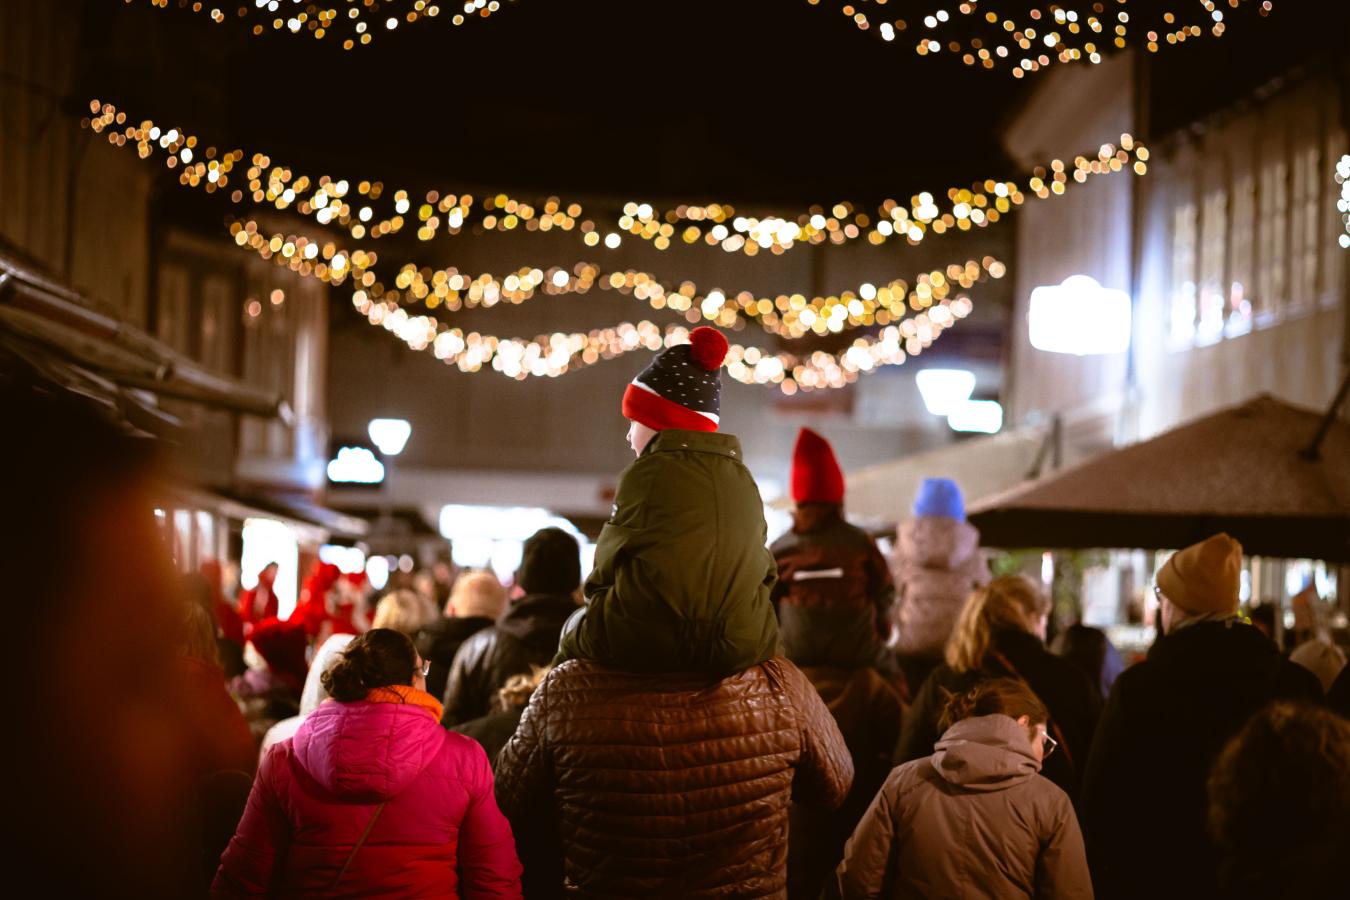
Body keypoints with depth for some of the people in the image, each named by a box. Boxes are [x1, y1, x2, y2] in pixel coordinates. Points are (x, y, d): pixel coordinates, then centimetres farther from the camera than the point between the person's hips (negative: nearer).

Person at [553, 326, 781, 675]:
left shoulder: (649, 472, -6)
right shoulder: (744, 479, 10)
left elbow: (608, 563, -1)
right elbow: (764, 573, 8)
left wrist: (597, 595, 17)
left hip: (647, 645, -5)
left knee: (575, 633, 21)